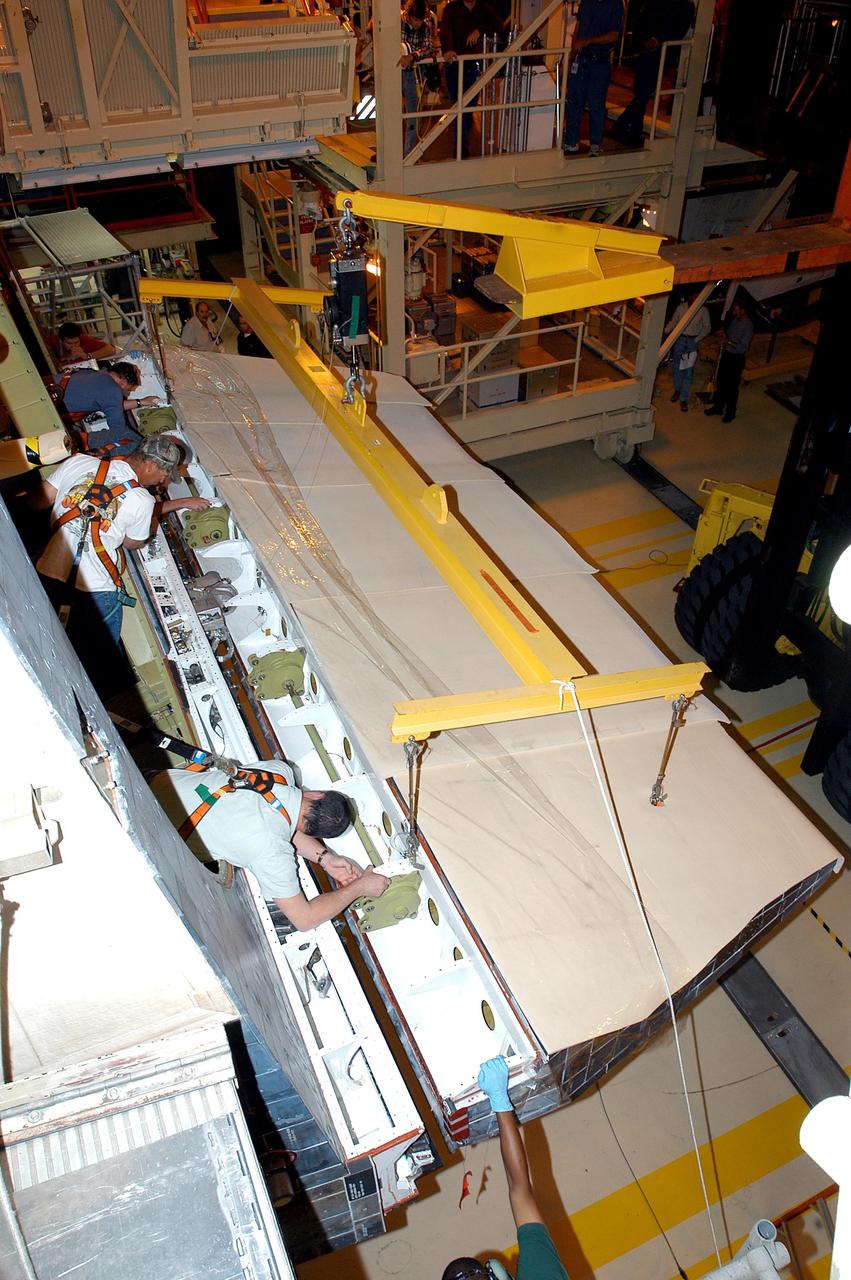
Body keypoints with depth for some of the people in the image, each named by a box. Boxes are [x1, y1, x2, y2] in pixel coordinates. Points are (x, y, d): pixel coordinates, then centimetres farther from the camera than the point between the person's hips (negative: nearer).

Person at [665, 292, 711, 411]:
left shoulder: (703, 310, -5)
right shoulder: (681, 307, -1)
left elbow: (707, 328, 2)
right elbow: (673, 322, 5)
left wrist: (697, 339, -9)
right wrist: (664, 331, -13)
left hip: (692, 342, -2)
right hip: (679, 339, 2)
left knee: (688, 372, -2)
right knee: (676, 367, 11)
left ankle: (683, 399, 3)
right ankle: (677, 389, 35)